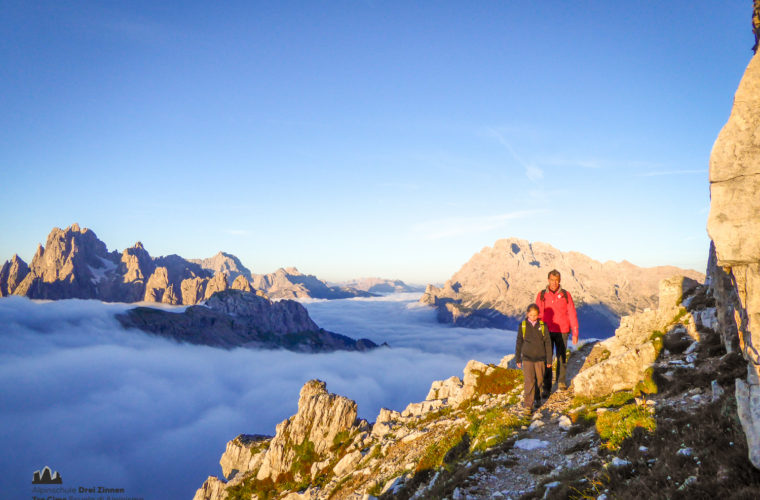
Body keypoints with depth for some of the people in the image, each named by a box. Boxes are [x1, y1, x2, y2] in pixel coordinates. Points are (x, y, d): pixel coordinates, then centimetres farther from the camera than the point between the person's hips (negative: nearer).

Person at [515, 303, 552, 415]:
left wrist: (549, 360, 2)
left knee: (539, 379, 12)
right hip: (527, 358, -1)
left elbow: (547, 343, 3)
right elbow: (519, 343, 5)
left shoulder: (542, 325, -1)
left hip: (540, 358, 1)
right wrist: (518, 359, 7)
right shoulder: (522, 326, -2)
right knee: (529, 381, -9)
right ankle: (528, 405, -6)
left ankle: (537, 398, 38)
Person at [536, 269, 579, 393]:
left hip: (562, 332, 0)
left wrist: (575, 333, -2)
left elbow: (572, 314, 1)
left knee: (562, 357, 10)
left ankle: (561, 382, 28)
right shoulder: (541, 295, 1)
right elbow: (538, 314, 1)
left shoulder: (566, 295, 0)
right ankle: (546, 387, 7)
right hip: (547, 332, 0)